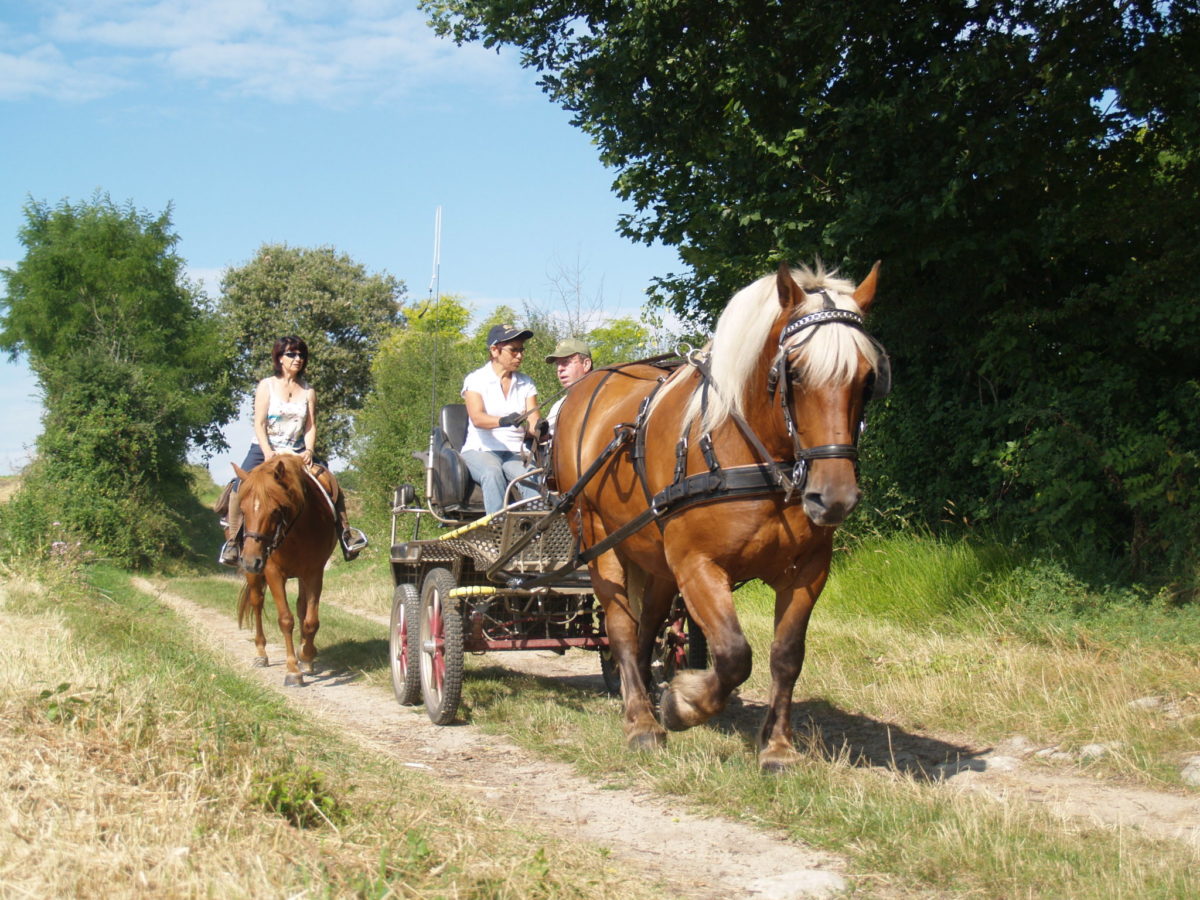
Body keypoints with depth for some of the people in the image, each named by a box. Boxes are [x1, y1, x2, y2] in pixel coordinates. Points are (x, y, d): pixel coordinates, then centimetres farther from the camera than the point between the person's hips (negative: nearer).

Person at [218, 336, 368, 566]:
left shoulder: (308, 391, 8)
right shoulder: (267, 385, 1)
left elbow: (311, 426, 4)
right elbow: (259, 424, -6)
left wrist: (309, 451, -15)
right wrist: (268, 453, -20)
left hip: (297, 454, 3)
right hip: (264, 450, -3)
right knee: (240, 485, -26)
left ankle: (345, 533, -2)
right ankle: (232, 540, -19)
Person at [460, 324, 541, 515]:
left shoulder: (526, 383, 14)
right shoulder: (476, 380, 2)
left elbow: (533, 420, 2)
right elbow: (476, 418, -15)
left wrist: (539, 428, -24)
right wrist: (503, 421, -37)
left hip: (516, 454, 3)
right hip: (481, 450, -3)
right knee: (492, 473, -37)